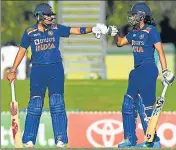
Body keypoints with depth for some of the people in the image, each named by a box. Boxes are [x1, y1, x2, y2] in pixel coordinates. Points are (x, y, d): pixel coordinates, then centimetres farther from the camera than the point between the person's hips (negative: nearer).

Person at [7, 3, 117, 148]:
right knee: (35, 103, -3)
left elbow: (75, 30, -5)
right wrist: (13, 71, 9)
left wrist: (91, 29, -22)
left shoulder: (56, 28, 4)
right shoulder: (30, 32, 1)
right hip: (38, 69, -1)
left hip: (55, 69, 1)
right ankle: (29, 140, 4)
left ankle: (60, 139, -3)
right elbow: (22, 51, 8)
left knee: (57, 102, -5)